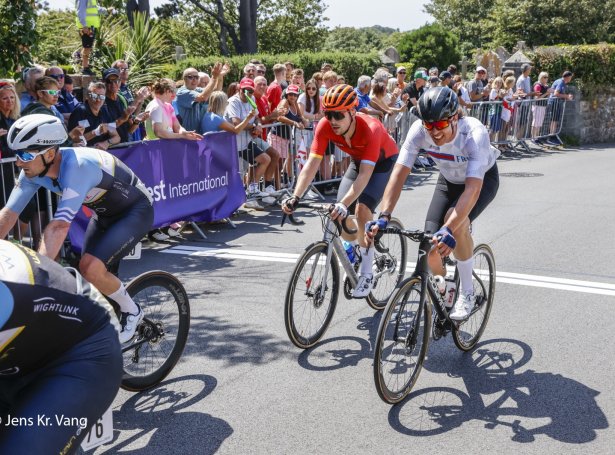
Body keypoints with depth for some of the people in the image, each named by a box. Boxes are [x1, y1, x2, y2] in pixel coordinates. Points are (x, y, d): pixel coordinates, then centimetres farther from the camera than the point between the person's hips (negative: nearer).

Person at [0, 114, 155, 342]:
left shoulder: (77, 166, -36)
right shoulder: (33, 171, -13)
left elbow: (60, 226, -43)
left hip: (136, 211, -8)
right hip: (105, 213, 8)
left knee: (91, 268, -23)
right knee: (86, 272, 5)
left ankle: (131, 311, 1)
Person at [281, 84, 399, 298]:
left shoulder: (371, 129, -39)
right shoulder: (325, 126, -26)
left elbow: (365, 174, -45)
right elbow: (312, 163, -29)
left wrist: (344, 204, -58)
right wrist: (295, 197, -41)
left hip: (384, 162, -5)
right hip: (358, 160, 5)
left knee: (362, 209, -27)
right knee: (340, 218, -8)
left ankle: (366, 272, -12)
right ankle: (356, 253, 23)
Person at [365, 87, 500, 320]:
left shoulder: (475, 133, -39)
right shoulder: (419, 130, -29)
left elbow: (472, 189, -47)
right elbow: (399, 174, -32)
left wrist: (448, 229, -60)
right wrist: (384, 217, -46)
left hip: (483, 178, -3)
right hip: (449, 180, 4)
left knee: (456, 222, -34)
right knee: (431, 249, -12)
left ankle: (467, 293, -13)